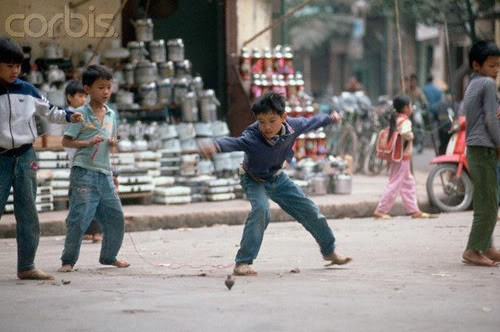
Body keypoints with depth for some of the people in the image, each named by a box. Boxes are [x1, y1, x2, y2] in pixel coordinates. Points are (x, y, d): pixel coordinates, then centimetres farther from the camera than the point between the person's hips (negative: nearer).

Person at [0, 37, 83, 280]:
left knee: (28, 214, 4)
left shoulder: (26, 90, 5)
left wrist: (69, 117, 2)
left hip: (25, 157, 3)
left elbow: (49, 111, 16)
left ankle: (26, 267, 11)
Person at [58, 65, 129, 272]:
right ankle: (68, 260, 0)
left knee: (116, 216, 9)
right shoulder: (81, 114, -5)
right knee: (79, 218, -8)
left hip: (104, 173, 6)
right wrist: (88, 142, -18)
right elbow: (66, 141, -5)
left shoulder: (111, 115, 13)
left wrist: (113, 143, 1)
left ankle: (109, 256, 25)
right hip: (84, 172, -6)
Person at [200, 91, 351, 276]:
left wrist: (330, 119, 17)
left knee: (309, 210, 10)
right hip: (254, 179, -5)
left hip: (277, 177, 5)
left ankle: (329, 251, 34)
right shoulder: (251, 138, -39)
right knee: (261, 209, -32)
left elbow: (310, 122, -3)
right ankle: (242, 262, -26)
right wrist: (215, 146, -82)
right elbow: (233, 143, -59)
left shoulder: (292, 126, -25)